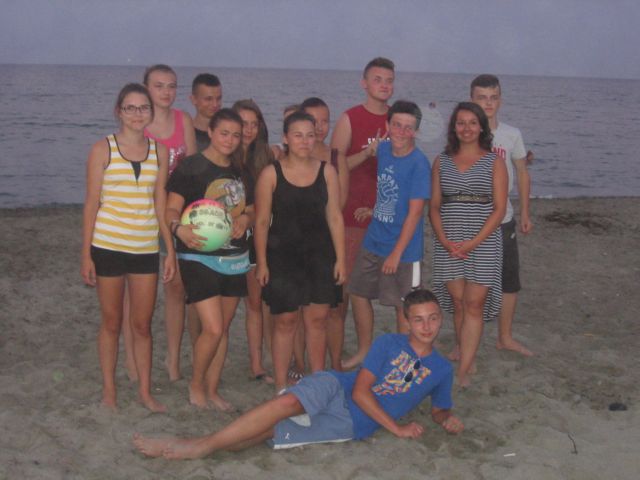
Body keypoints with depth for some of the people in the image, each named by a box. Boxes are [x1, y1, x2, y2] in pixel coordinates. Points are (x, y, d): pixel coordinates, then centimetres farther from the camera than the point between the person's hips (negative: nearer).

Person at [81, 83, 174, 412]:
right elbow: (91, 204, -3)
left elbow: (160, 204, 9)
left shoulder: (159, 151, 5)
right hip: (108, 247, -2)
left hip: (146, 248, 2)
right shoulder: (103, 150, -3)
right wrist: (85, 254, -5)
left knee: (142, 324, 9)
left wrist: (170, 250, 6)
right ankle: (109, 390, 23)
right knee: (111, 322, 9)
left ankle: (145, 391, 22)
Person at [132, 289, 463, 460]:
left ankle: (198, 446, -24)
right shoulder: (389, 343, 3)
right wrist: (396, 428, -9)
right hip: (336, 389, 0)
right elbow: (360, 390, -3)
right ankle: (201, 445, -30)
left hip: (353, 425, 0)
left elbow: (439, 409, 24)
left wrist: (447, 419, 0)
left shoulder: (442, 369, 10)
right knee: (287, 403, -33)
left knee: (274, 432, -22)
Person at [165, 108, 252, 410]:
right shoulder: (191, 167, -8)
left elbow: (250, 211, 18)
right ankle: (196, 385, 11)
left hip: (235, 258, 7)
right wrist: (179, 228, -34)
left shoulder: (241, 173, 11)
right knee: (213, 328, -12)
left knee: (223, 328, 11)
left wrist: (245, 219, -6)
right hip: (199, 257, -6)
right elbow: (172, 208, -12)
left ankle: (212, 390, 24)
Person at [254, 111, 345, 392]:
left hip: (319, 254, 2)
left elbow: (335, 217, 5)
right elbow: (262, 221, -2)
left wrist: (340, 258, 2)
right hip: (282, 255, -2)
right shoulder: (271, 174, -4)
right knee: (285, 320, 3)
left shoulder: (326, 171, 3)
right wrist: (261, 262, -5)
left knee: (318, 319, 6)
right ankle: (281, 386, 14)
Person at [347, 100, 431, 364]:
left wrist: (396, 253, -19)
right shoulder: (383, 150, 1)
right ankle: (365, 352, 33)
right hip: (373, 242, 7)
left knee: (403, 307, 4)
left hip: (402, 248, -7)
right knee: (358, 294, 15)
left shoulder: (418, 163, -17)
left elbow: (415, 212, -19)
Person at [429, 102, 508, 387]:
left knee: (474, 304, -5)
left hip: (483, 242, -2)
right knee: (457, 302, 5)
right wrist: (444, 240, -8)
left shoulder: (494, 161, 2)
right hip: (448, 243, 2)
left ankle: (464, 371, -6)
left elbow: (499, 209, -3)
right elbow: (434, 206, 8)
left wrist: (473, 242, -12)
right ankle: (464, 352, 24)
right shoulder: (442, 161, 10)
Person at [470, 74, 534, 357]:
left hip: (502, 219, 3)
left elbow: (522, 174, 11)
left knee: (510, 281, 10)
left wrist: (525, 213, 10)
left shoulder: (512, 135, 2)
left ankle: (505, 338, 27)